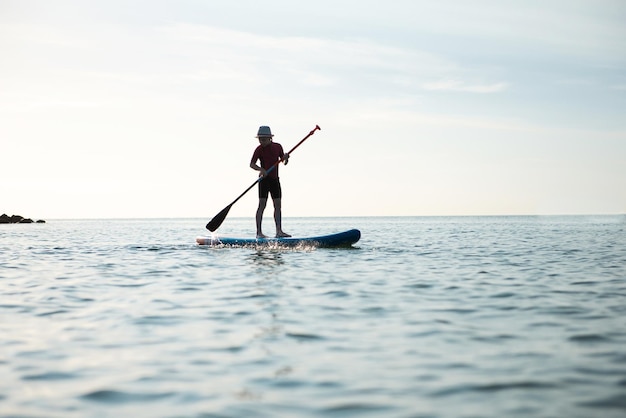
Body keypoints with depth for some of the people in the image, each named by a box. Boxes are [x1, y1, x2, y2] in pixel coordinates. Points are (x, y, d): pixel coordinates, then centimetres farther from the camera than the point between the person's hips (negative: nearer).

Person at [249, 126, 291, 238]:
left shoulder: (278, 147, 7)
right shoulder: (259, 149, -6)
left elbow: (283, 161, 15)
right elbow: (252, 164, -13)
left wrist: (285, 158, -8)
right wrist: (261, 169, -31)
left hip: (275, 179, 5)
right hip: (264, 178, -5)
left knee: (278, 205, 3)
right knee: (262, 204, -8)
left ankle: (279, 231, 4)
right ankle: (259, 232, -8)